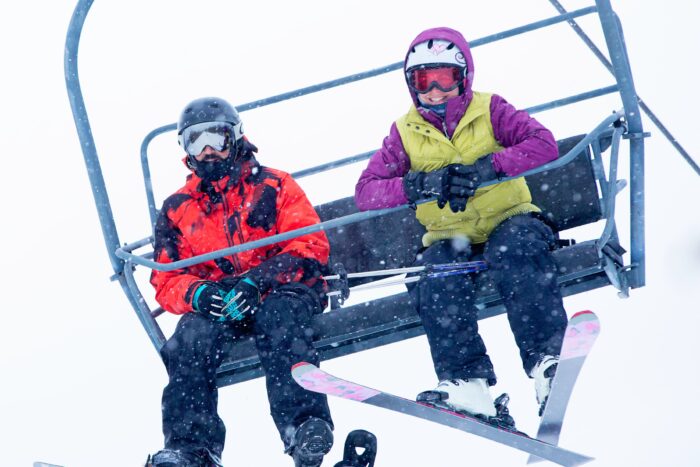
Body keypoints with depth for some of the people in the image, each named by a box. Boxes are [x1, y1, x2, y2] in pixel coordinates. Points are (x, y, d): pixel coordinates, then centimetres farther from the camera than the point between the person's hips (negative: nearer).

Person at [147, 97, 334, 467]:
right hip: (216, 306, 2)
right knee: (191, 336, -31)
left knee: (276, 315, -37)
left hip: (281, 292, -2)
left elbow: (310, 247, -3)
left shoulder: (273, 186, 9)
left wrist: (256, 281, -20)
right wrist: (200, 294, -15)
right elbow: (167, 280, 10)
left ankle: (305, 427, -50)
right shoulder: (176, 209, 17)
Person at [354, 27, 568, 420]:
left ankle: (548, 358, -37)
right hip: (450, 237, 2)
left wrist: (485, 168, -26)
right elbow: (366, 191, -3)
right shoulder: (405, 133, 7)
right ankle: (467, 383, -32)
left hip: (508, 222, -2)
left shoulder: (490, 110, 3)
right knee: (436, 272, -30)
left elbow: (544, 144, -12)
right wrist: (419, 184, -21)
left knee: (515, 249, -35)